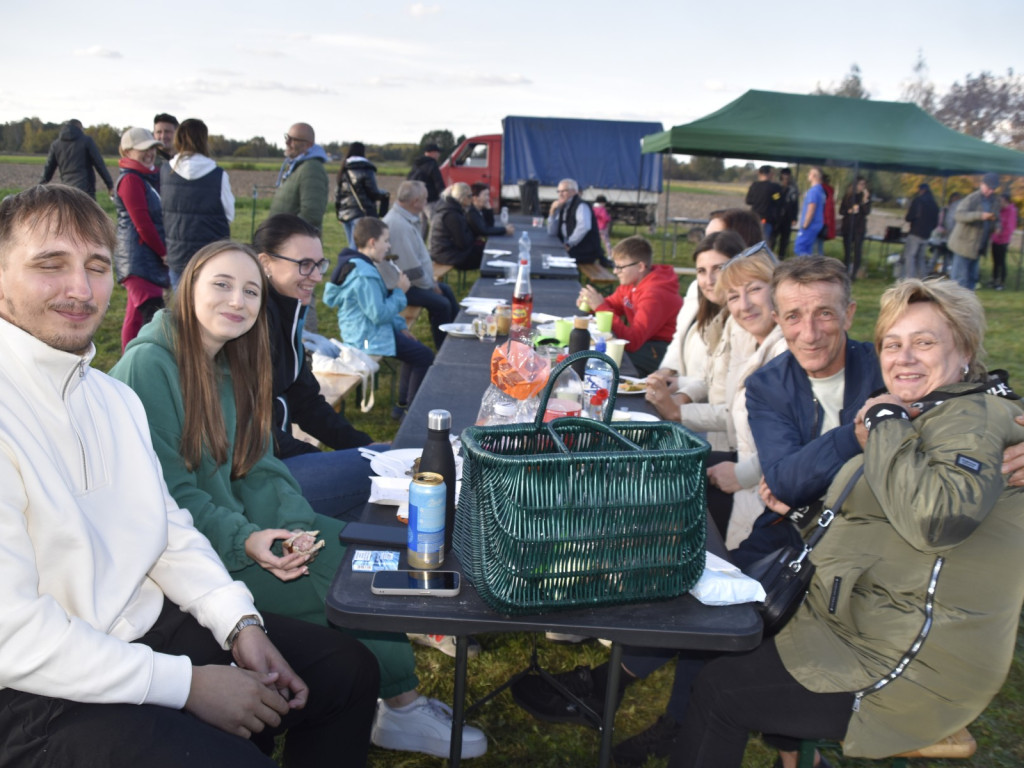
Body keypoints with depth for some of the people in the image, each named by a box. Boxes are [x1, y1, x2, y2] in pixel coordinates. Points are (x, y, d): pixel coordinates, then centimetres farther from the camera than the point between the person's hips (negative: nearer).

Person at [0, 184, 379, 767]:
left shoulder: (115, 396, 10)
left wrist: (240, 623, -4)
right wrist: (187, 685, -20)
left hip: (152, 627, 8)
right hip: (48, 693, -8)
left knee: (349, 669, 7)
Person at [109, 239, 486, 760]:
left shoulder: (233, 365, 8)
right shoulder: (148, 366, -17)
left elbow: (257, 465, 5)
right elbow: (166, 491, -19)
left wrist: (295, 524, -12)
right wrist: (245, 540, -27)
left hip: (237, 520, 8)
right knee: (336, 590, -16)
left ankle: (399, 704, 3)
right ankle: (401, 705, 3)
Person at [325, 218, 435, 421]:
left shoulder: (357, 264, 10)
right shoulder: (364, 275, -25)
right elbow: (379, 314, -26)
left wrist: (400, 326, 15)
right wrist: (400, 291, -13)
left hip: (362, 330, 11)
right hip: (369, 338, -11)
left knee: (415, 348, 24)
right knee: (425, 357, -8)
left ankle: (403, 404, 27)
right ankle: (410, 410, 3)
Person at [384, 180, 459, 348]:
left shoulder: (407, 219, 6)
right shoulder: (399, 225, -27)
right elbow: (411, 269, -26)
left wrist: (431, 280, 8)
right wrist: (430, 286, -12)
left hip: (407, 279, 11)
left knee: (446, 290, 17)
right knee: (441, 303, -18)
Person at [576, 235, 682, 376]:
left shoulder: (655, 295, -26)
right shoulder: (632, 281, 2)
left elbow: (632, 341, -32)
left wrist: (600, 306, -31)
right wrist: (591, 303, -9)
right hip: (643, 340, 9)